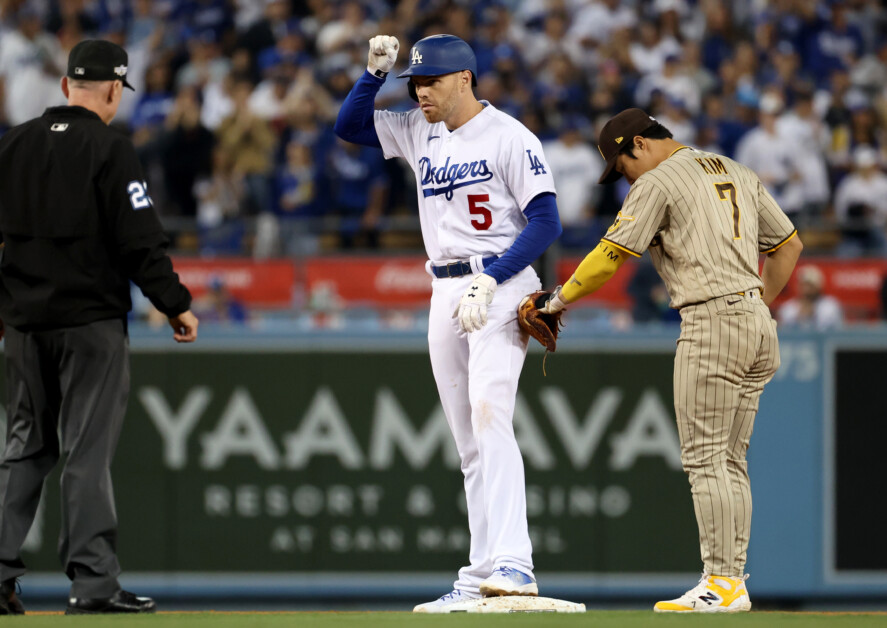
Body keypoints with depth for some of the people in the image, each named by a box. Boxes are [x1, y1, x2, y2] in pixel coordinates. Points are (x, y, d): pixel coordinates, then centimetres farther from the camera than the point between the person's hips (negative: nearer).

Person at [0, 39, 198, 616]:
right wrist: (176, 304, -5)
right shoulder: (109, 148, -10)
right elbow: (140, 239, -13)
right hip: (91, 320, -6)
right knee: (88, 450, -3)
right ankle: (93, 583, -4)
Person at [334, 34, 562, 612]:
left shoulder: (509, 137, -8)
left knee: (489, 413, -24)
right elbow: (349, 125, 18)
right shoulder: (420, 132, 13)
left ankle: (513, 563, -34)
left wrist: (491, 280, -21)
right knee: (469, 442, 6)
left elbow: (546, 221, -13)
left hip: (501, 289, -7)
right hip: (446, 293, 7)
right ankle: (481, 576, 8)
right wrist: (376, 72, 2)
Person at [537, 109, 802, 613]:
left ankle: (721, 585, -11)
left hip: (712, 323, -8)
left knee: (705, 458, -7)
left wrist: (559, 300, 7)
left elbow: (610, 256, -5)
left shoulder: (658, 182, -4)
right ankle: (734, 580, 8)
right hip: (758, 326, 8)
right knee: (729, 459, 11)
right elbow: (790, 244, 21)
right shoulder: (738, 173, 19)